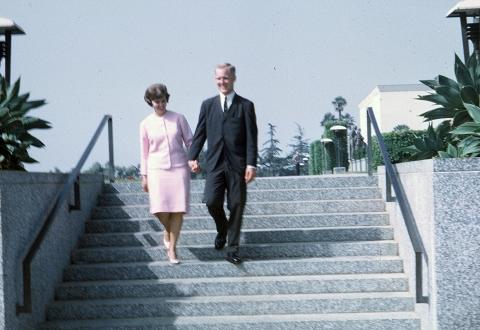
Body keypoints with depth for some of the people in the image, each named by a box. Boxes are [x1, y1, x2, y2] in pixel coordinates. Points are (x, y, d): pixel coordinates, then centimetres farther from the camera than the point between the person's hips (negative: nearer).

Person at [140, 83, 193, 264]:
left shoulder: (178, 118, 3)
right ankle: (168, 230, 25)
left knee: (178, 210, -6)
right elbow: (144, 152, 9)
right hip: (157, 169, 0)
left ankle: (172, 248, 6)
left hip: (179, 168, 0)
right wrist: (144, 176, 7)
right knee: (160, 209, -10)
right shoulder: (146, 124, 4)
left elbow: (190, 141, 7)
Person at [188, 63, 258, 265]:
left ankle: (233, 249, 10)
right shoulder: (208, 105, 11)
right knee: (212, 202, -12)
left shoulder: (245, 106, 3)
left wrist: (251, 164, -10)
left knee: (236, 206, 1)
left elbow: (251, 137, -2)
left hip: (237, 164, -1)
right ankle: (222, 228, 21)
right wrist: (192, 157, -2)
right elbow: (200, 133, 10)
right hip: (215, 163, 1)